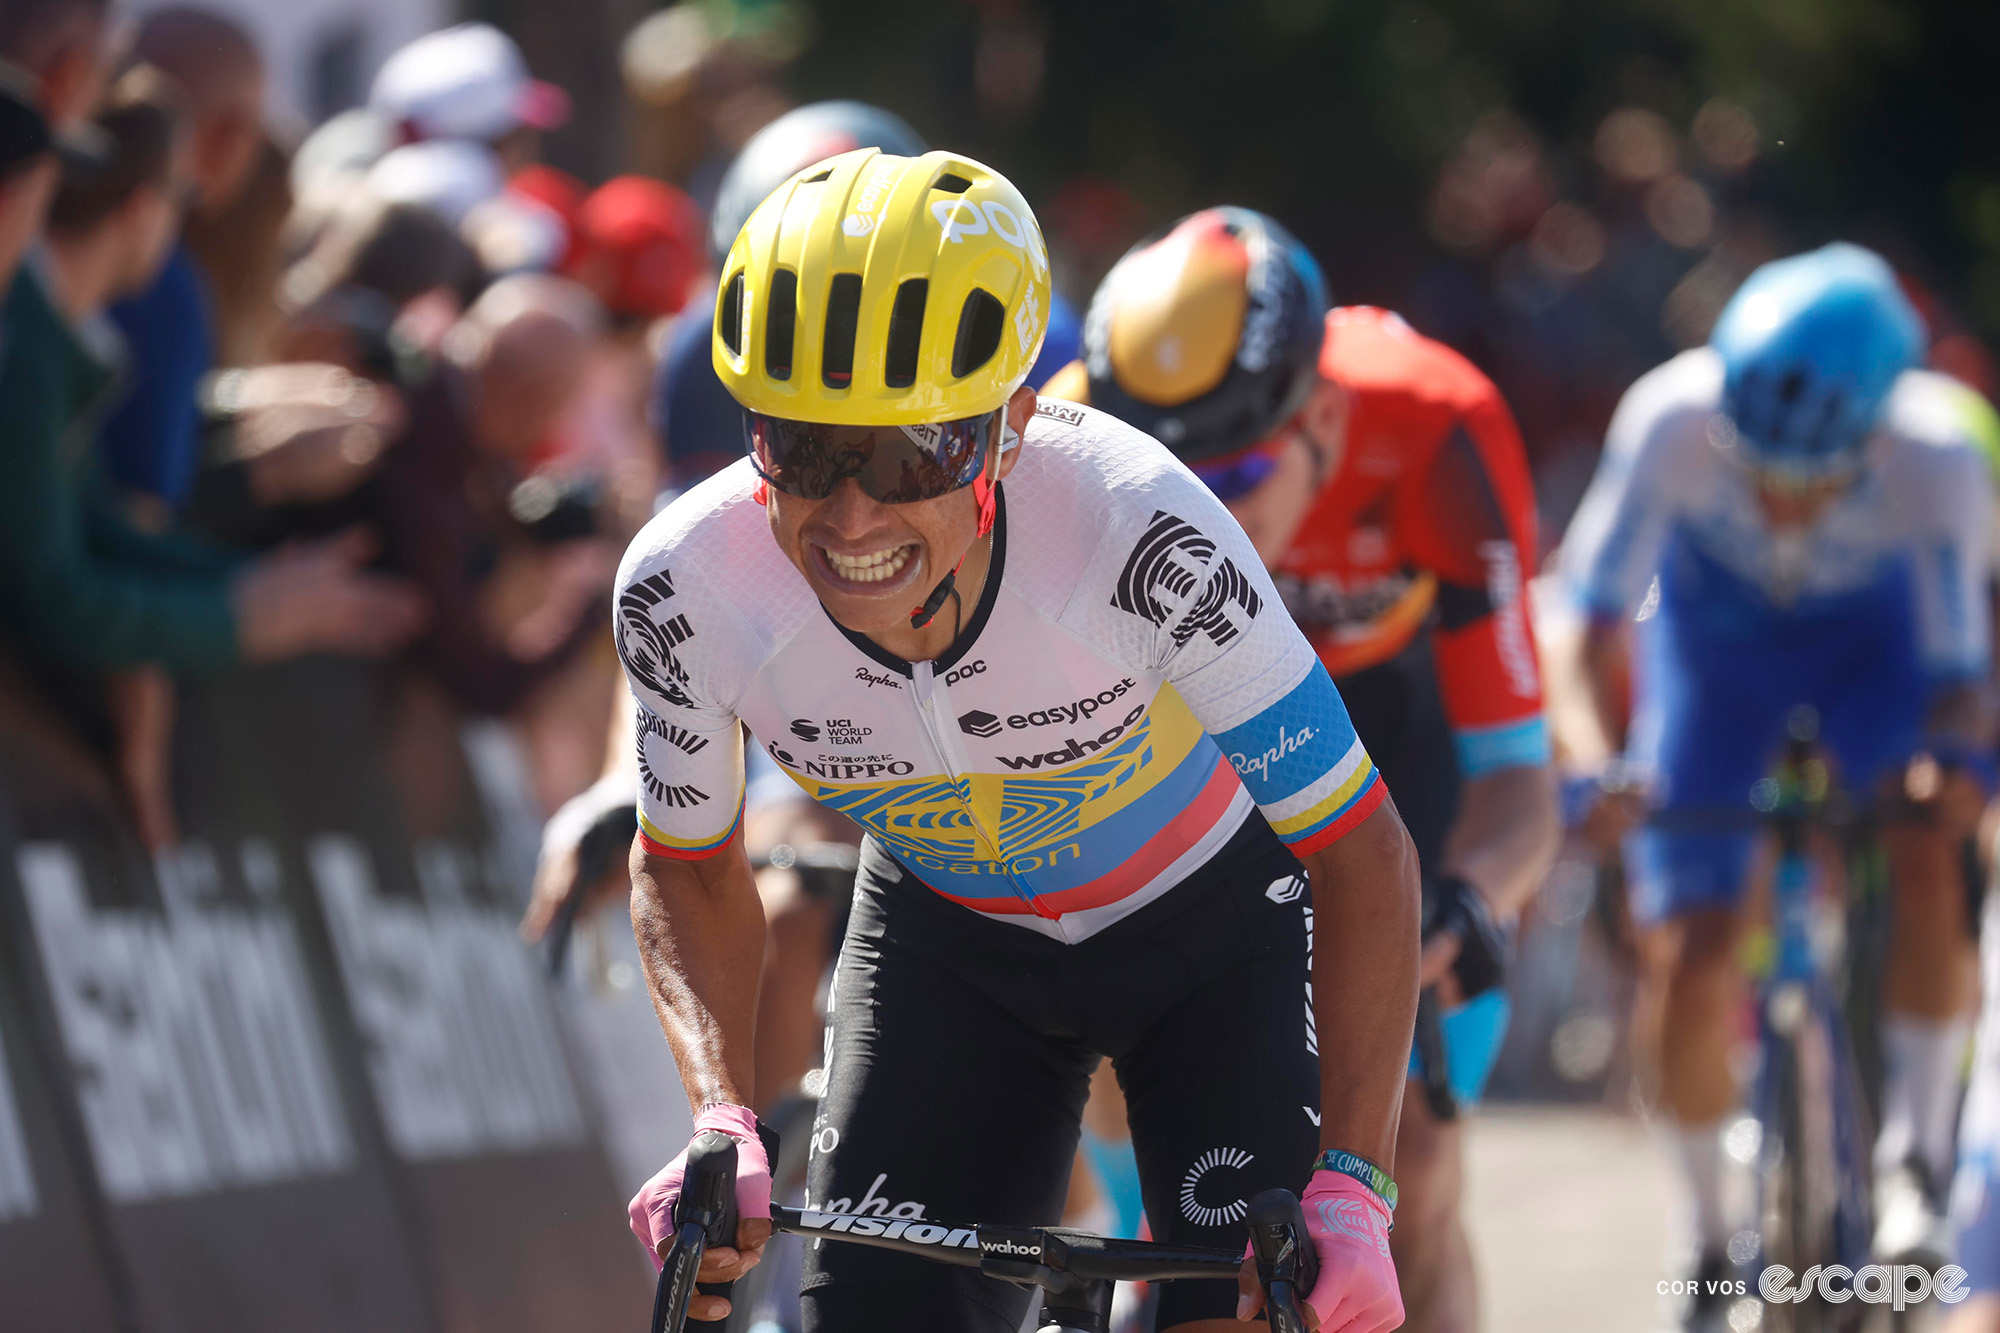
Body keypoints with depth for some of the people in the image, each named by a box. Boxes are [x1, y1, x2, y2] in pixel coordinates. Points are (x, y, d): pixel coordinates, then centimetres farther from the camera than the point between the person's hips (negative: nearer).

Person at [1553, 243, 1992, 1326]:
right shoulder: (1670, 422, -36)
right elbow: (1596, 616, -25)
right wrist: (1603, 765, -39)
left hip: (1873, 631, 0)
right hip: (1715, 626, 0)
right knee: (1689, 964, -8)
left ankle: (1913, 1164, -17)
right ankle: (1711, 1246, 14)